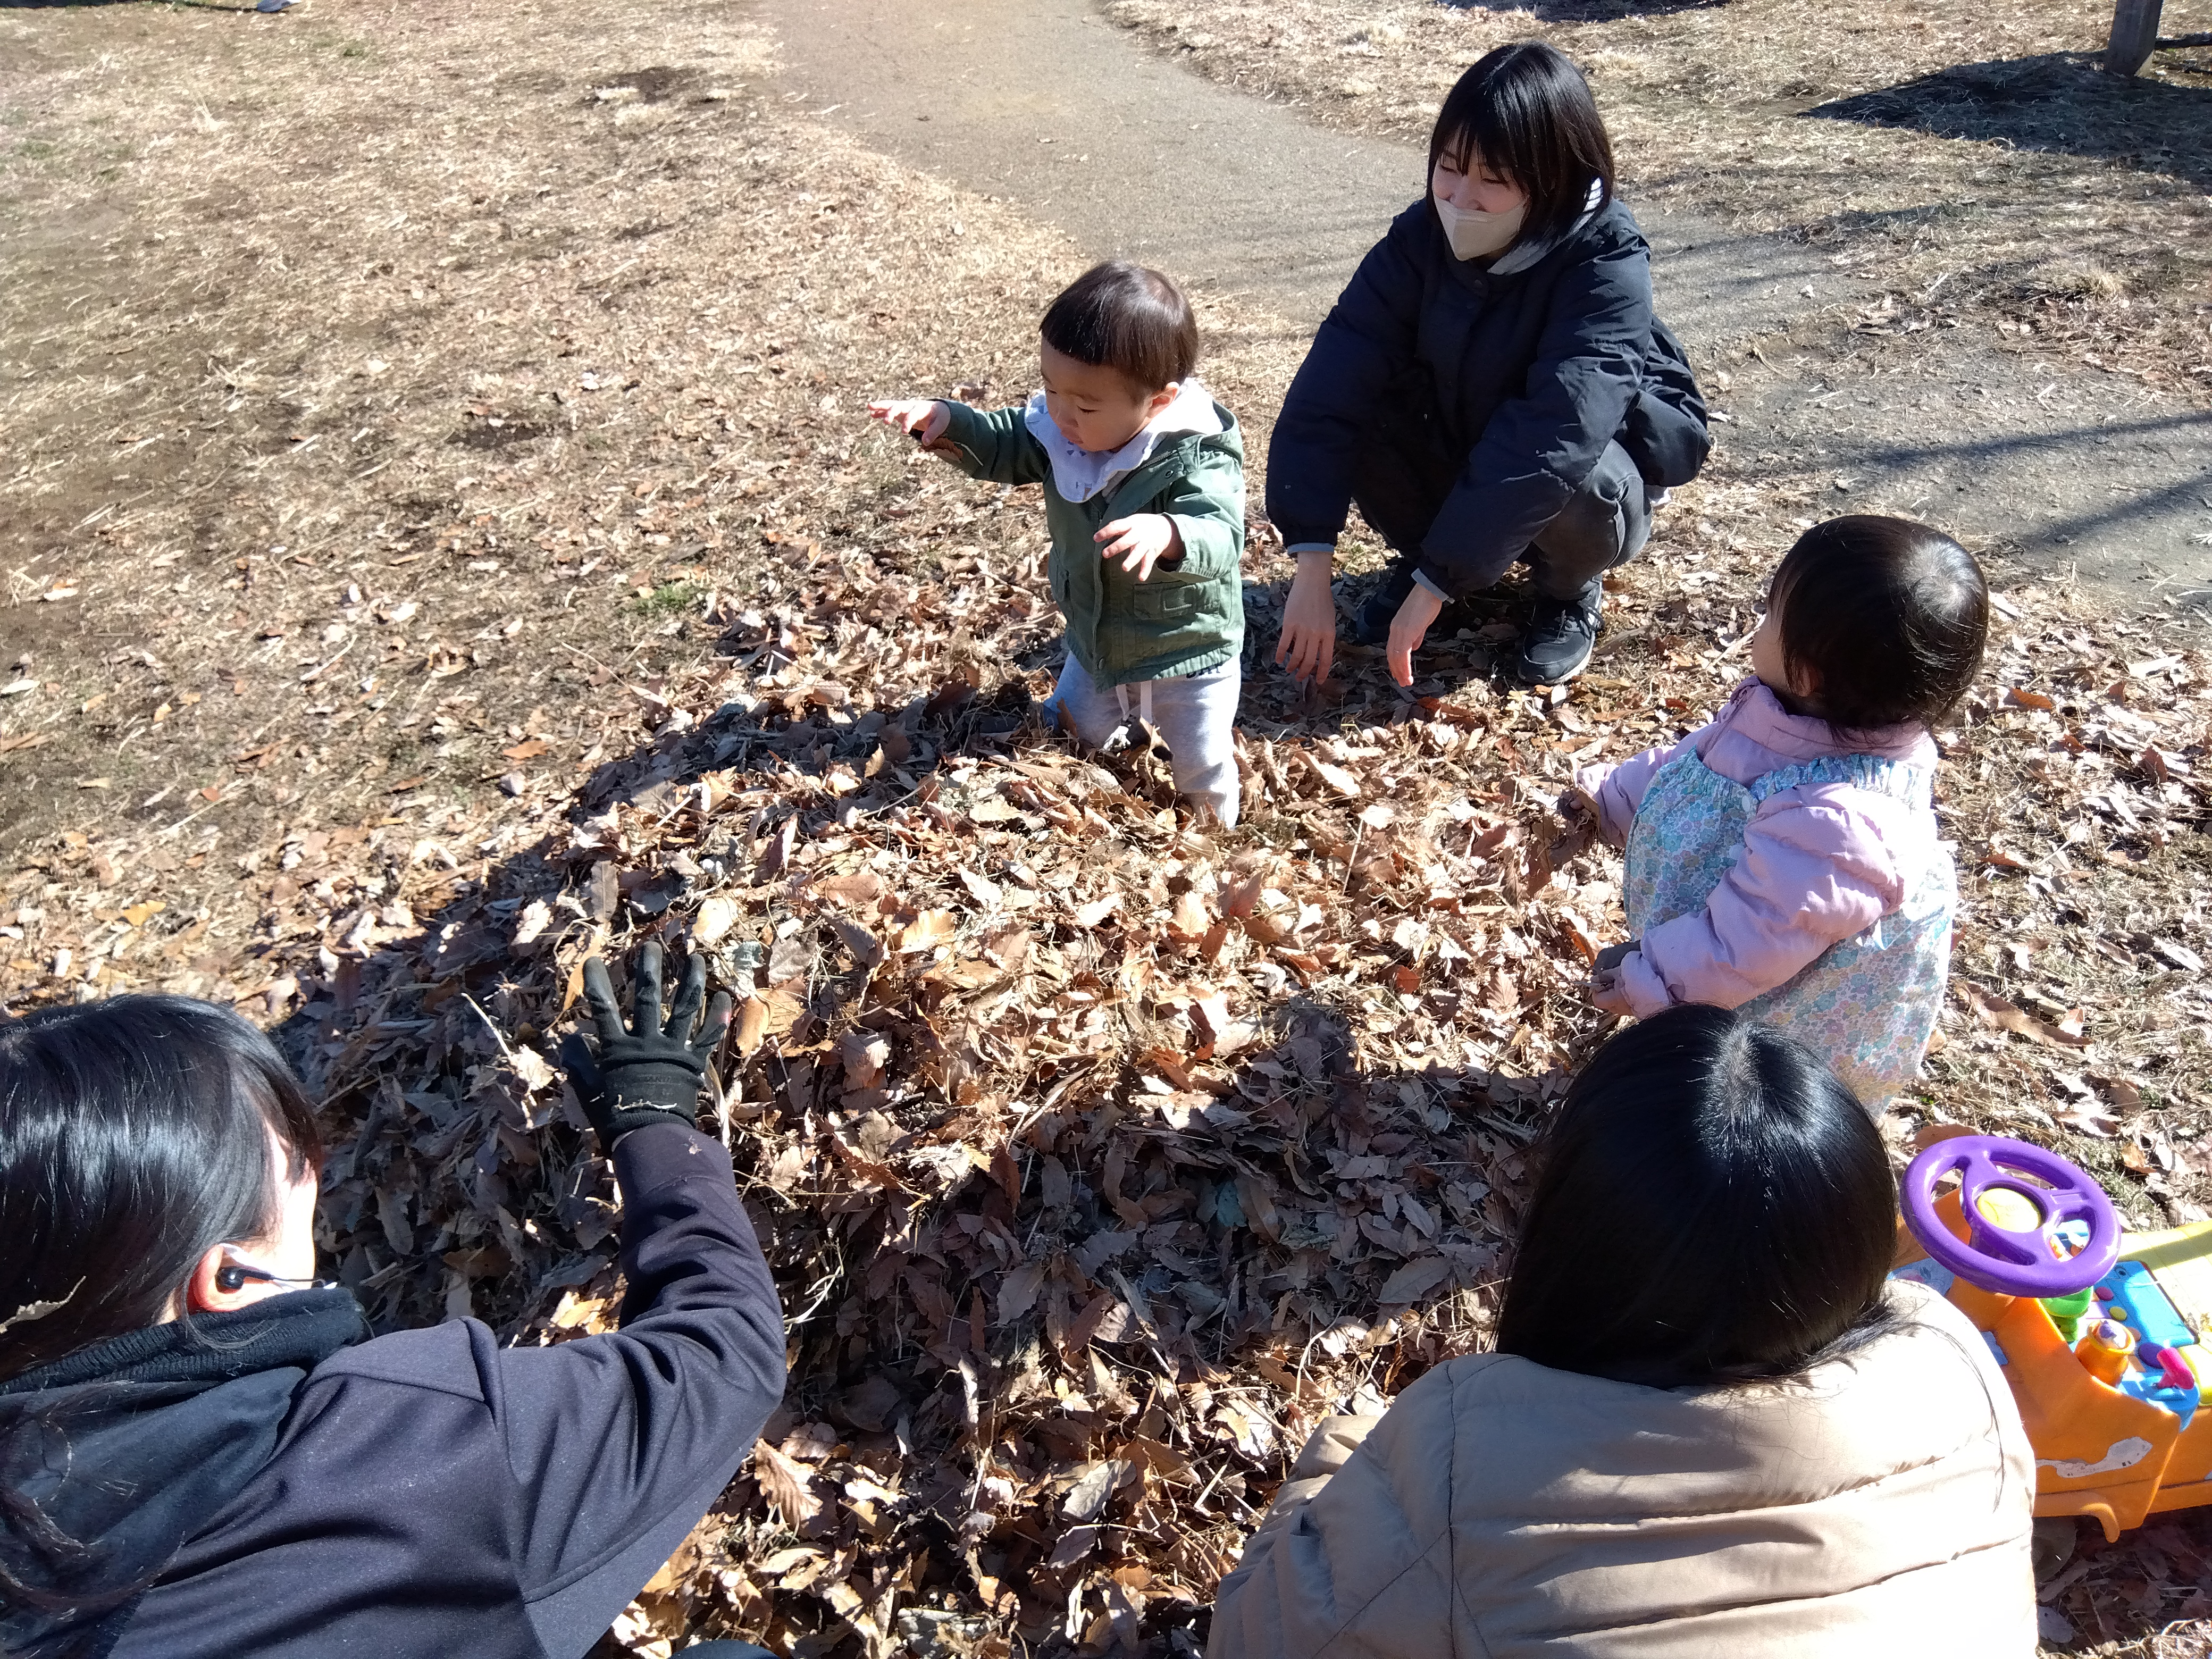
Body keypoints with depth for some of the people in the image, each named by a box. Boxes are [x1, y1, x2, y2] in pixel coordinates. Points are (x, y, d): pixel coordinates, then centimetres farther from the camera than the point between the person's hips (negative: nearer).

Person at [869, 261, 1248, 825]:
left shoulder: (1198, 459, -32)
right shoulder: (1058, 429, -14)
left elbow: (1221, 537, -43)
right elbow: (1002, 446, 1)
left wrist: (1167, 535, -66)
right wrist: (946, 423, -20)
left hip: (1187, 656, -5)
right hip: (1094, 646, 5)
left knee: (1202, 775, 11)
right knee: (1071, 735, 25)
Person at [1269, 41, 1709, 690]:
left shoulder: (1607, 269, -30)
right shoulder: (1423, 236, -19)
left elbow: (1551, 440, -42)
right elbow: (1331, 382, -28)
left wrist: (1434, 587, -46)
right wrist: (1311, 569, -37)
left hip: (1597, 453, -3)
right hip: (1464, 451, 3)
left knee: (1573, 483, -37)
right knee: (1361, 410, -25)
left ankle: (1572, 586, -1)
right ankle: (1420, 551, 4)